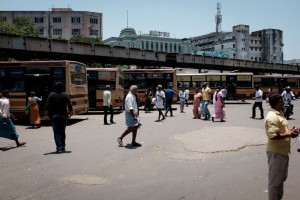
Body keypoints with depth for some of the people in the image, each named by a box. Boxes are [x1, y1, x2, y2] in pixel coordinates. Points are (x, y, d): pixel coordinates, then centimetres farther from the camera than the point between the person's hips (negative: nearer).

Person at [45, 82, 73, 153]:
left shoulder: (51, 95, -2)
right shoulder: (65, 95, 0)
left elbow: (47, 106, -8)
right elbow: (70, 106, -5)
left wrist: (46, 114, -1)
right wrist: (70, 113, 4)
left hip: (54, 116, -1)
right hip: (63, 116, 1)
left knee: (56, 132, 1)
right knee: (62, 132, 14)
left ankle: (58, 147, -10)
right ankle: (63, 147, 18)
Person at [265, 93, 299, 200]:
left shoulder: (279, 114, 11)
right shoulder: (272, 117, -22)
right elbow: (273, 135, -28)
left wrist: (291, 131, 2)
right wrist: (289, 134, -21)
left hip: (283, 151, 11)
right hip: (276, 153, -10)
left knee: (282, 178, 23)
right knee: (274, 180, 2)